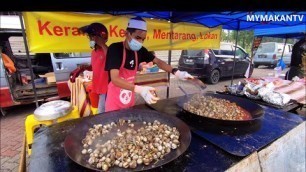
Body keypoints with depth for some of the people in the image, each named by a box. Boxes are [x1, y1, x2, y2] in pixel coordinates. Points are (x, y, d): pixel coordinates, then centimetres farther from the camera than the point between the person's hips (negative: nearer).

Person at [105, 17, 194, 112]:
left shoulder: (140, 50, -4)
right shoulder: (115, 49, -20)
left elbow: (158, 61, 3)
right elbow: (115, 79, -29)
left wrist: (176, 72, -14)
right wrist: (140, 89, -42)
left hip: (130, 100, 6)